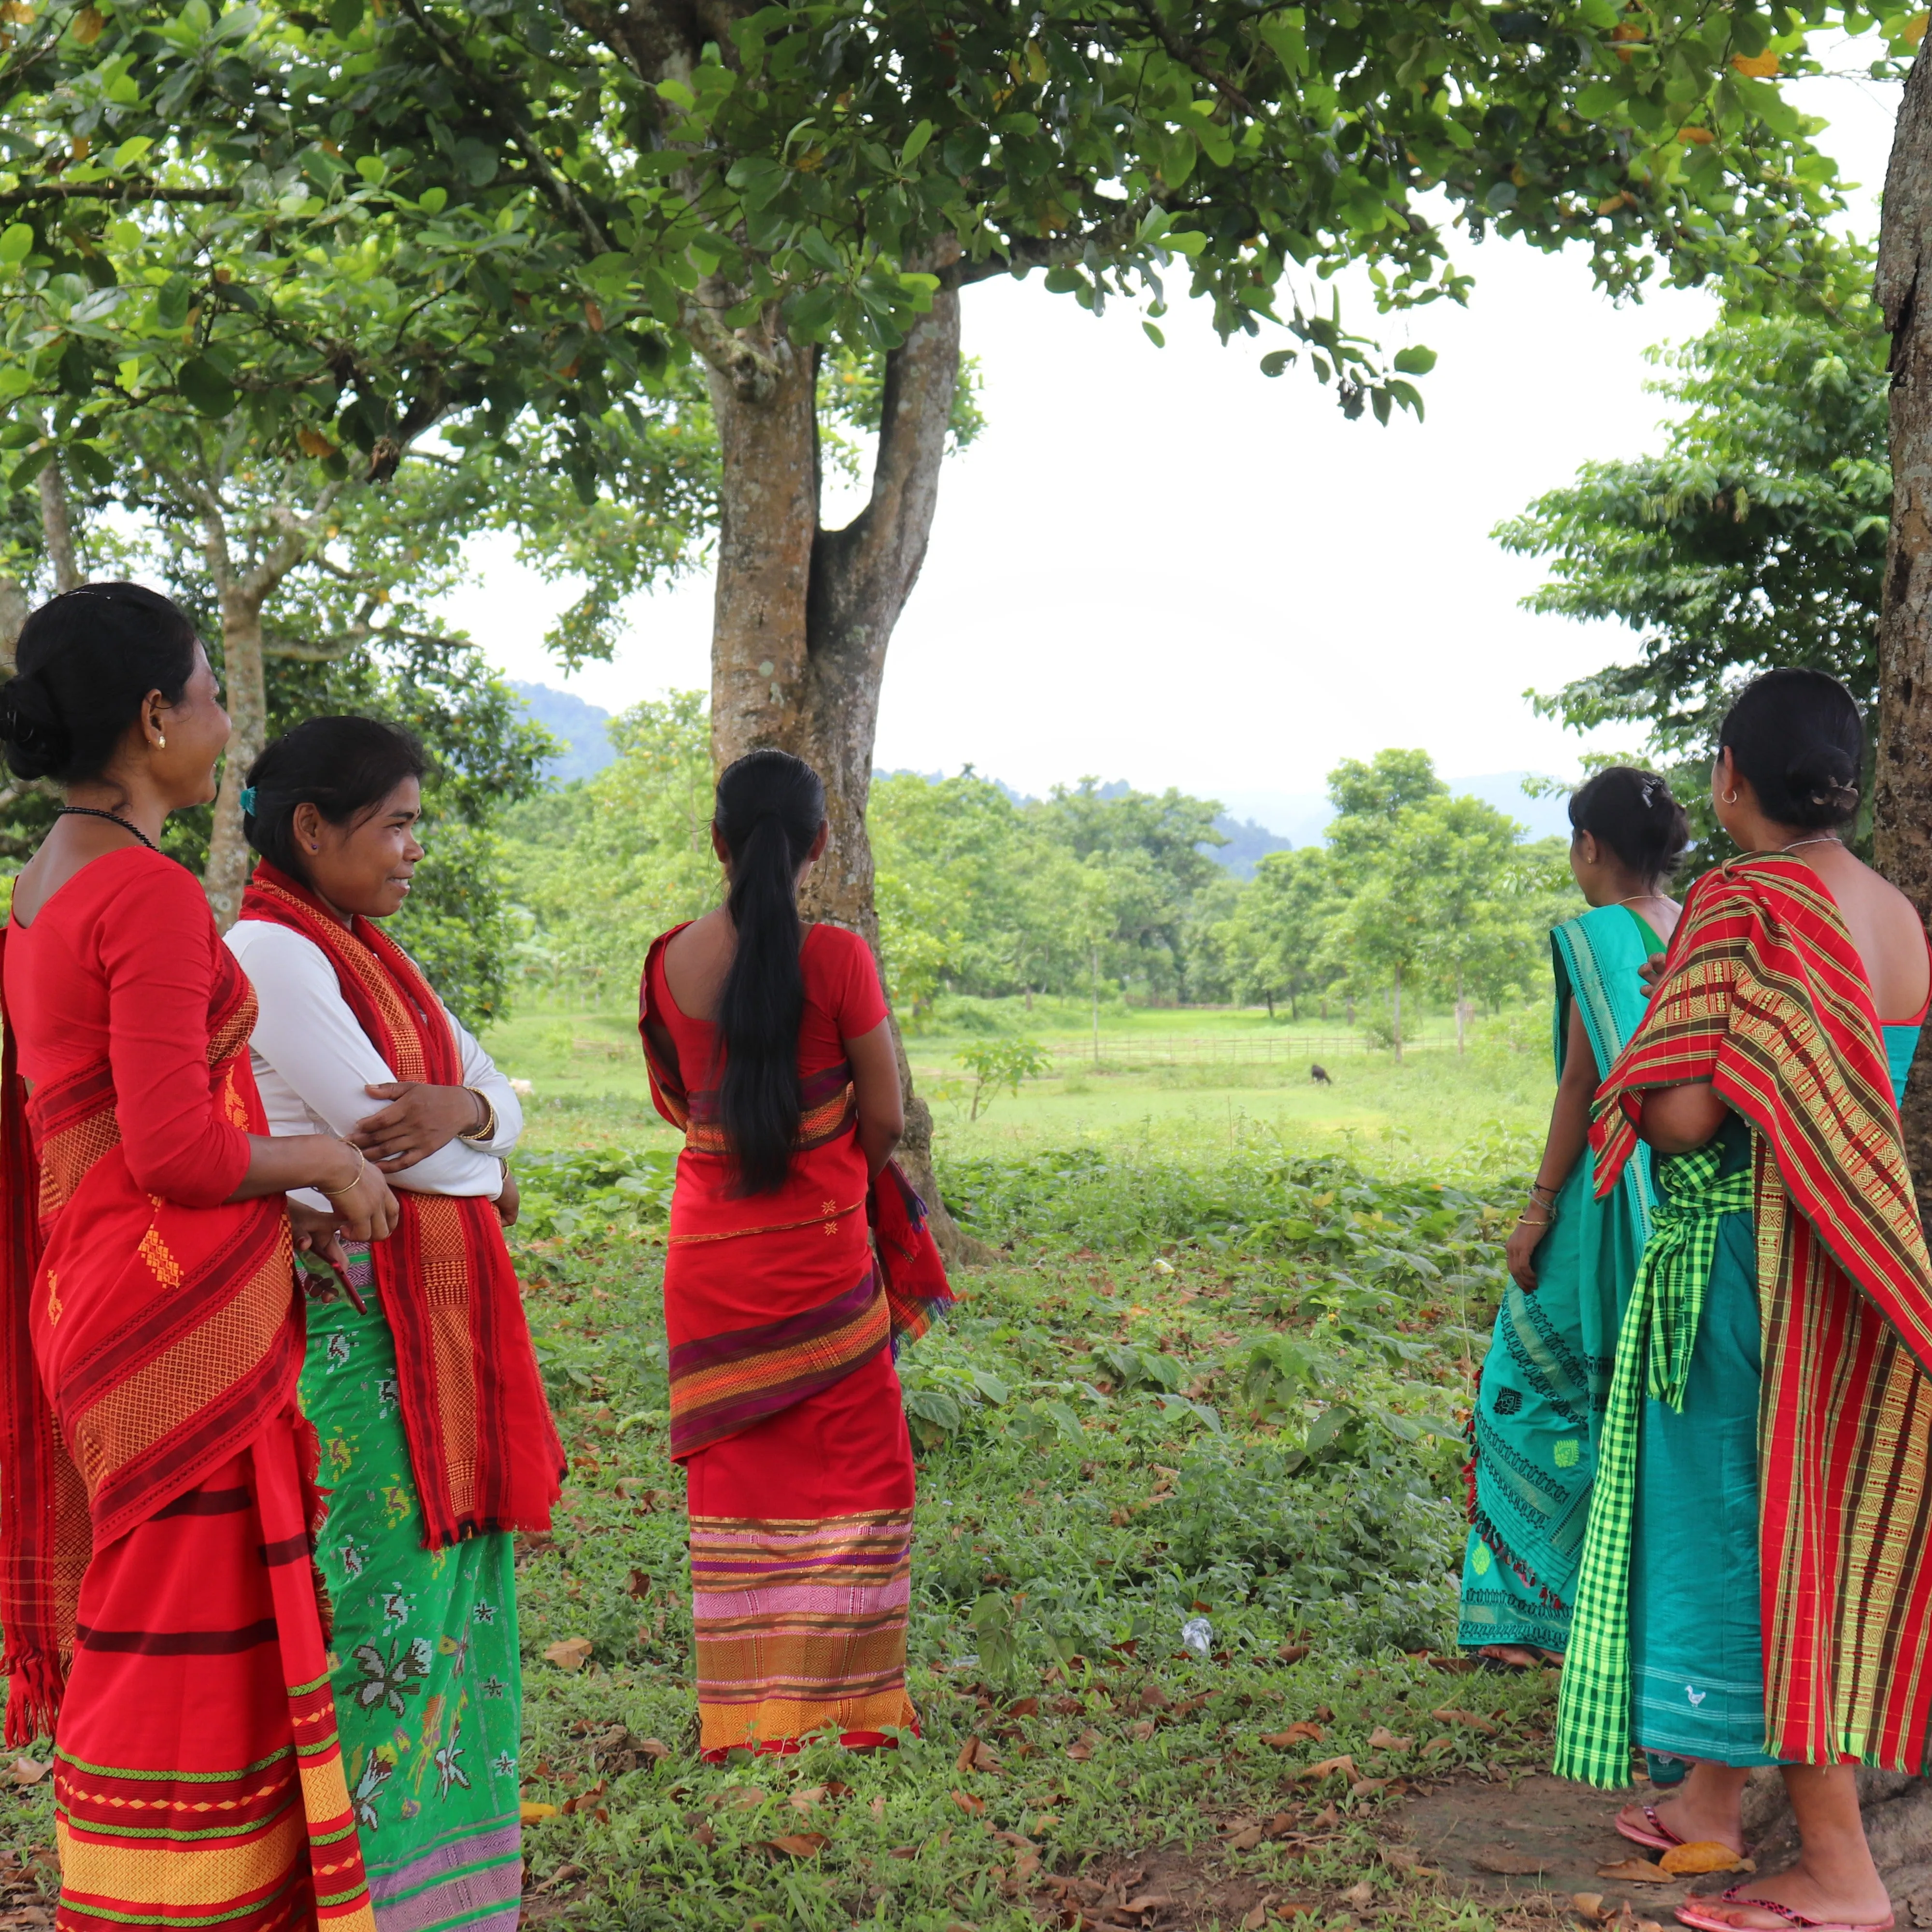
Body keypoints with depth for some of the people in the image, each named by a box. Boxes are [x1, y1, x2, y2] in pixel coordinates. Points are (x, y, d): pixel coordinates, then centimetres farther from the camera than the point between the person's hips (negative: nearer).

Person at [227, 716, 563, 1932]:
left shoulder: (376, 956, 16)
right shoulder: (268, 953, -12)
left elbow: (505, 1102, 11)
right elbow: (382, 1133, -18)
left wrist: (458, 1113, -13)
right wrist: (479, 1163, 2)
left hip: (430, 1327, 9)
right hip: (342, 1322, -9)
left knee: (445, 1597, 11)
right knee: (368, 1604, -4)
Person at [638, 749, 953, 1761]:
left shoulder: (670, 961, -1)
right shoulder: (836, 957, -13)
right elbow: (885, 1117, -8)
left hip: (708, 1246, 4)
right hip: (820, 1249, -4)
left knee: (737, 1470, 13)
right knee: (849, 1466, 9)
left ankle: (744, 1708, 17)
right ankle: (837, 1701, 12)